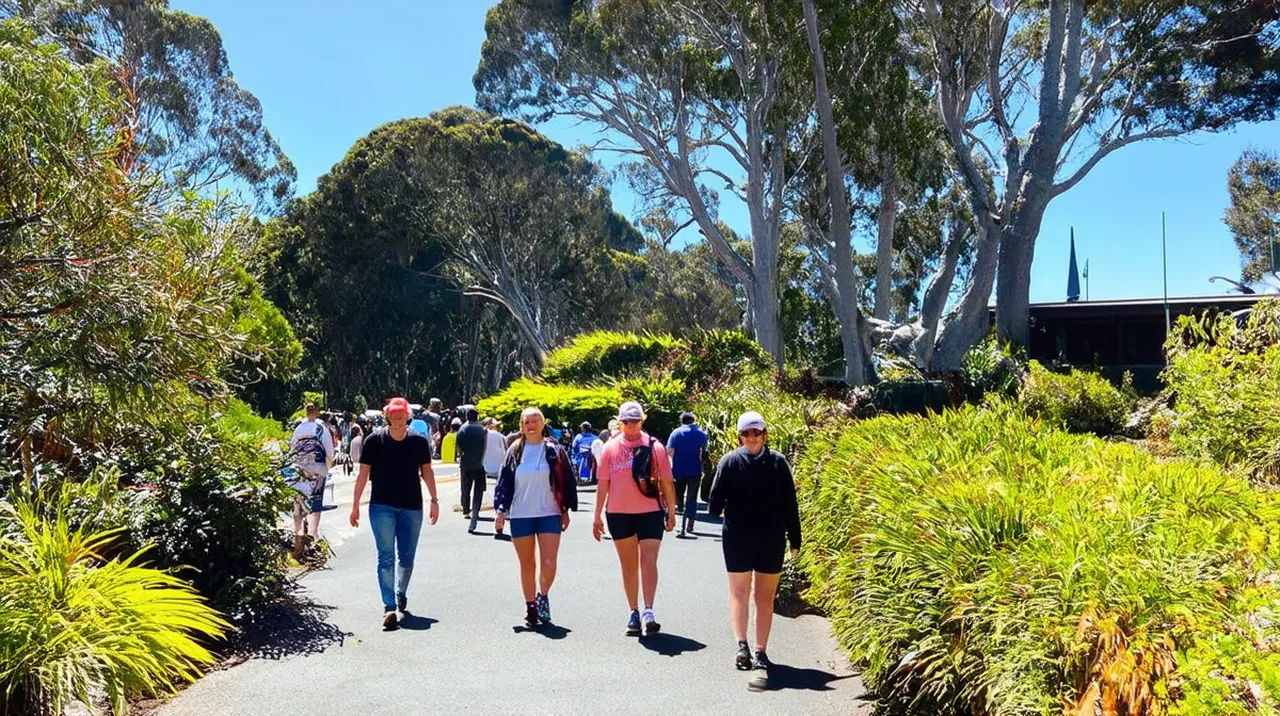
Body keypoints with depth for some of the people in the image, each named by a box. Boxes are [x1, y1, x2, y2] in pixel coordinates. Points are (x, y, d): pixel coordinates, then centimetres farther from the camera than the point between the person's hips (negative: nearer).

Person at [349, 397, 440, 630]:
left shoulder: (419, 441, 2)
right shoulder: (375, 440, -3)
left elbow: (426, 471, 10)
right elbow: (364, 473, 0)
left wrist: (434, 500, 5)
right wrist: (356, 505, -1)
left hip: (411, 507, 2)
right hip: (382, 506, -2)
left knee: (407, 558, 10)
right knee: (386, 557, -7)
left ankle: (401, 595, 34)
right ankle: (389, 607, -8)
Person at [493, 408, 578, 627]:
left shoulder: (554, 450, 1)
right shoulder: (515, 451, 5)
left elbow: (567, 481, 5)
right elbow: (504, 482, 6)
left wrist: (565, 510, 4)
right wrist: (501, 510, 0)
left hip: (549, 514, -1)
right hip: (520, 516, 1)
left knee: (548, 563, -9)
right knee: (527, 565, 8)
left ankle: (543, 595, 18)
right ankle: (530, 607, 20)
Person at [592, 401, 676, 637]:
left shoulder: (654, 447, -2)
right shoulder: (610, 448, 3)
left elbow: (666, 482, 4)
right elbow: (603, 484, 6)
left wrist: (671, 513, 4)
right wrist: (597, 517, 6)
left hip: (650, 512, -2)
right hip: (619, 514, 2)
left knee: (648, 560, -11)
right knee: (628, 564, 11)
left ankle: (648, 611, -11)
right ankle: (634, 613, 20)